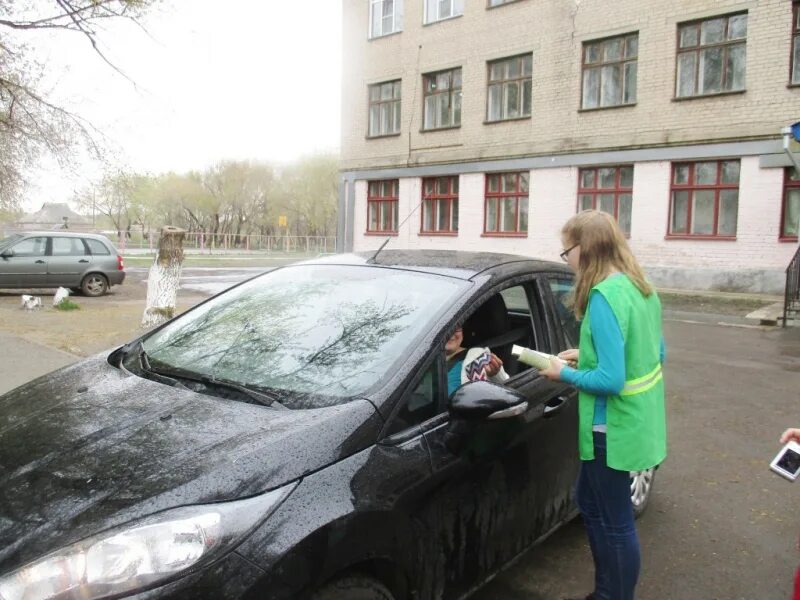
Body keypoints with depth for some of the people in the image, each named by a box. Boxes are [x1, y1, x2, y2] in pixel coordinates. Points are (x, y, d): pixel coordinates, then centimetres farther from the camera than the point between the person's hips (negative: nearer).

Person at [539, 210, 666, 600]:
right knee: (589, 502, 23)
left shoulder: (604, 296, -24)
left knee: (616, 522, 8)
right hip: (634, 420, 10)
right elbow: (654, 353, 15)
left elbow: (611, 380, -26)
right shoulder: (641, 288, 5)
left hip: (614, 428, -10)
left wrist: (566, 374, -10)